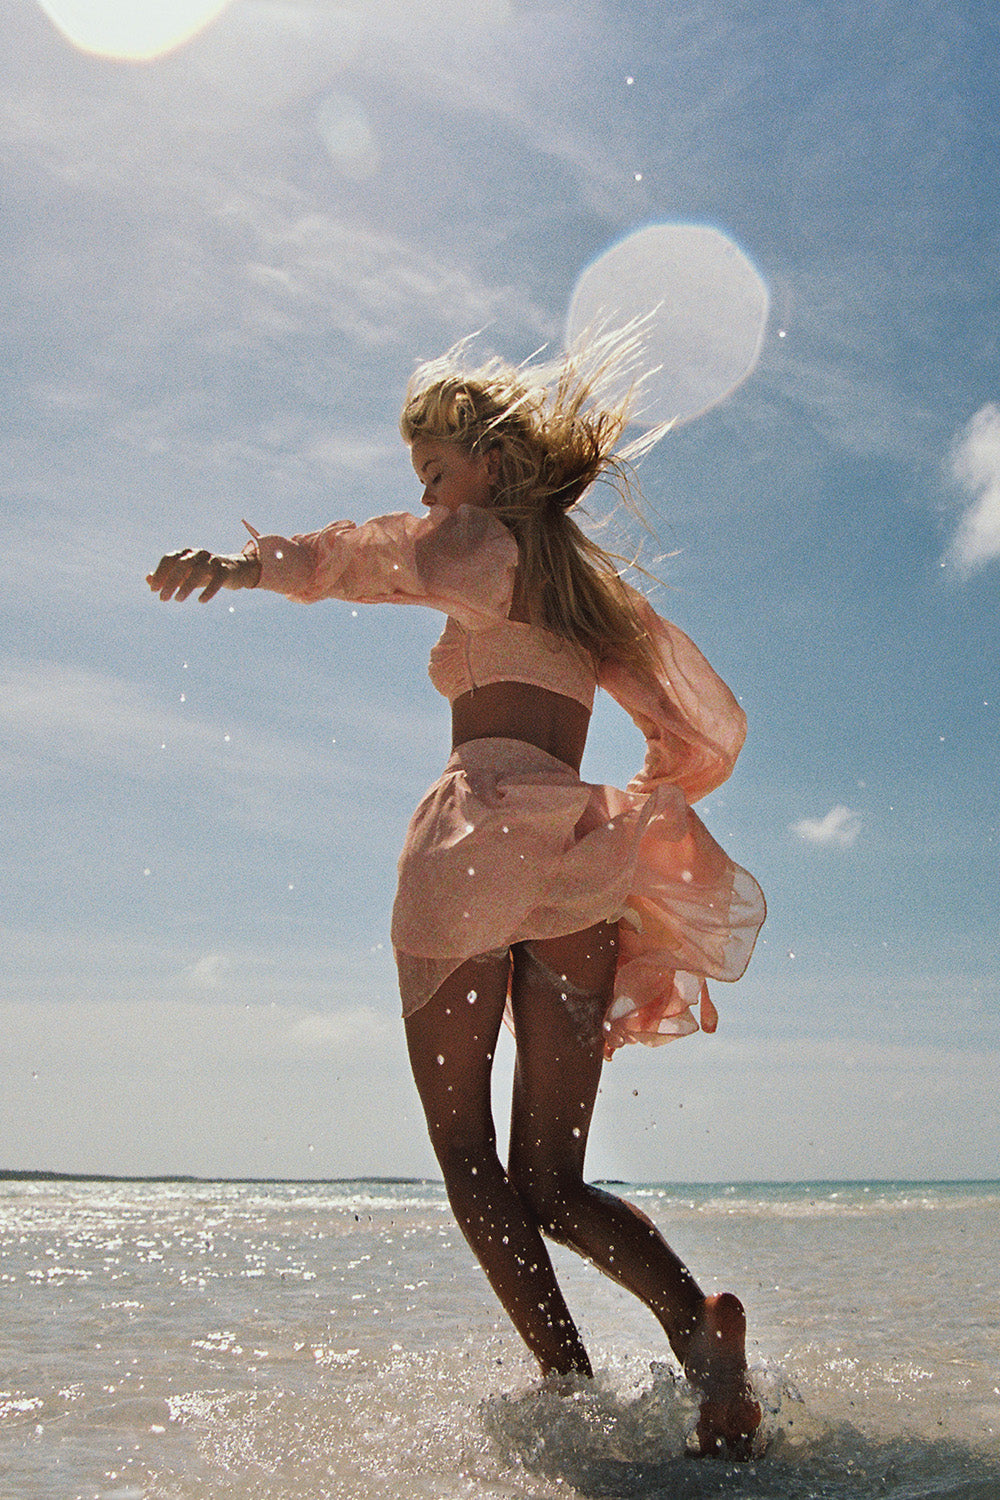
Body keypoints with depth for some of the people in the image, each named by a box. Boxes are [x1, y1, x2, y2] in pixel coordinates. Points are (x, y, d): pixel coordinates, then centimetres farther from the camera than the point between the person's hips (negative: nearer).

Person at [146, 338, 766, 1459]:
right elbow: (707, 729, 28)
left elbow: (369, 552, -14)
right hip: (583, 861, 6)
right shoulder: (597, 582, 28)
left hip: (481, 838, -6)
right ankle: (696, 1318, -19)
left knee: (468, 1158, -1)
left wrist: (237, 565, -31)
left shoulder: (488, 541, 9)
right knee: (551, 1186, 6)